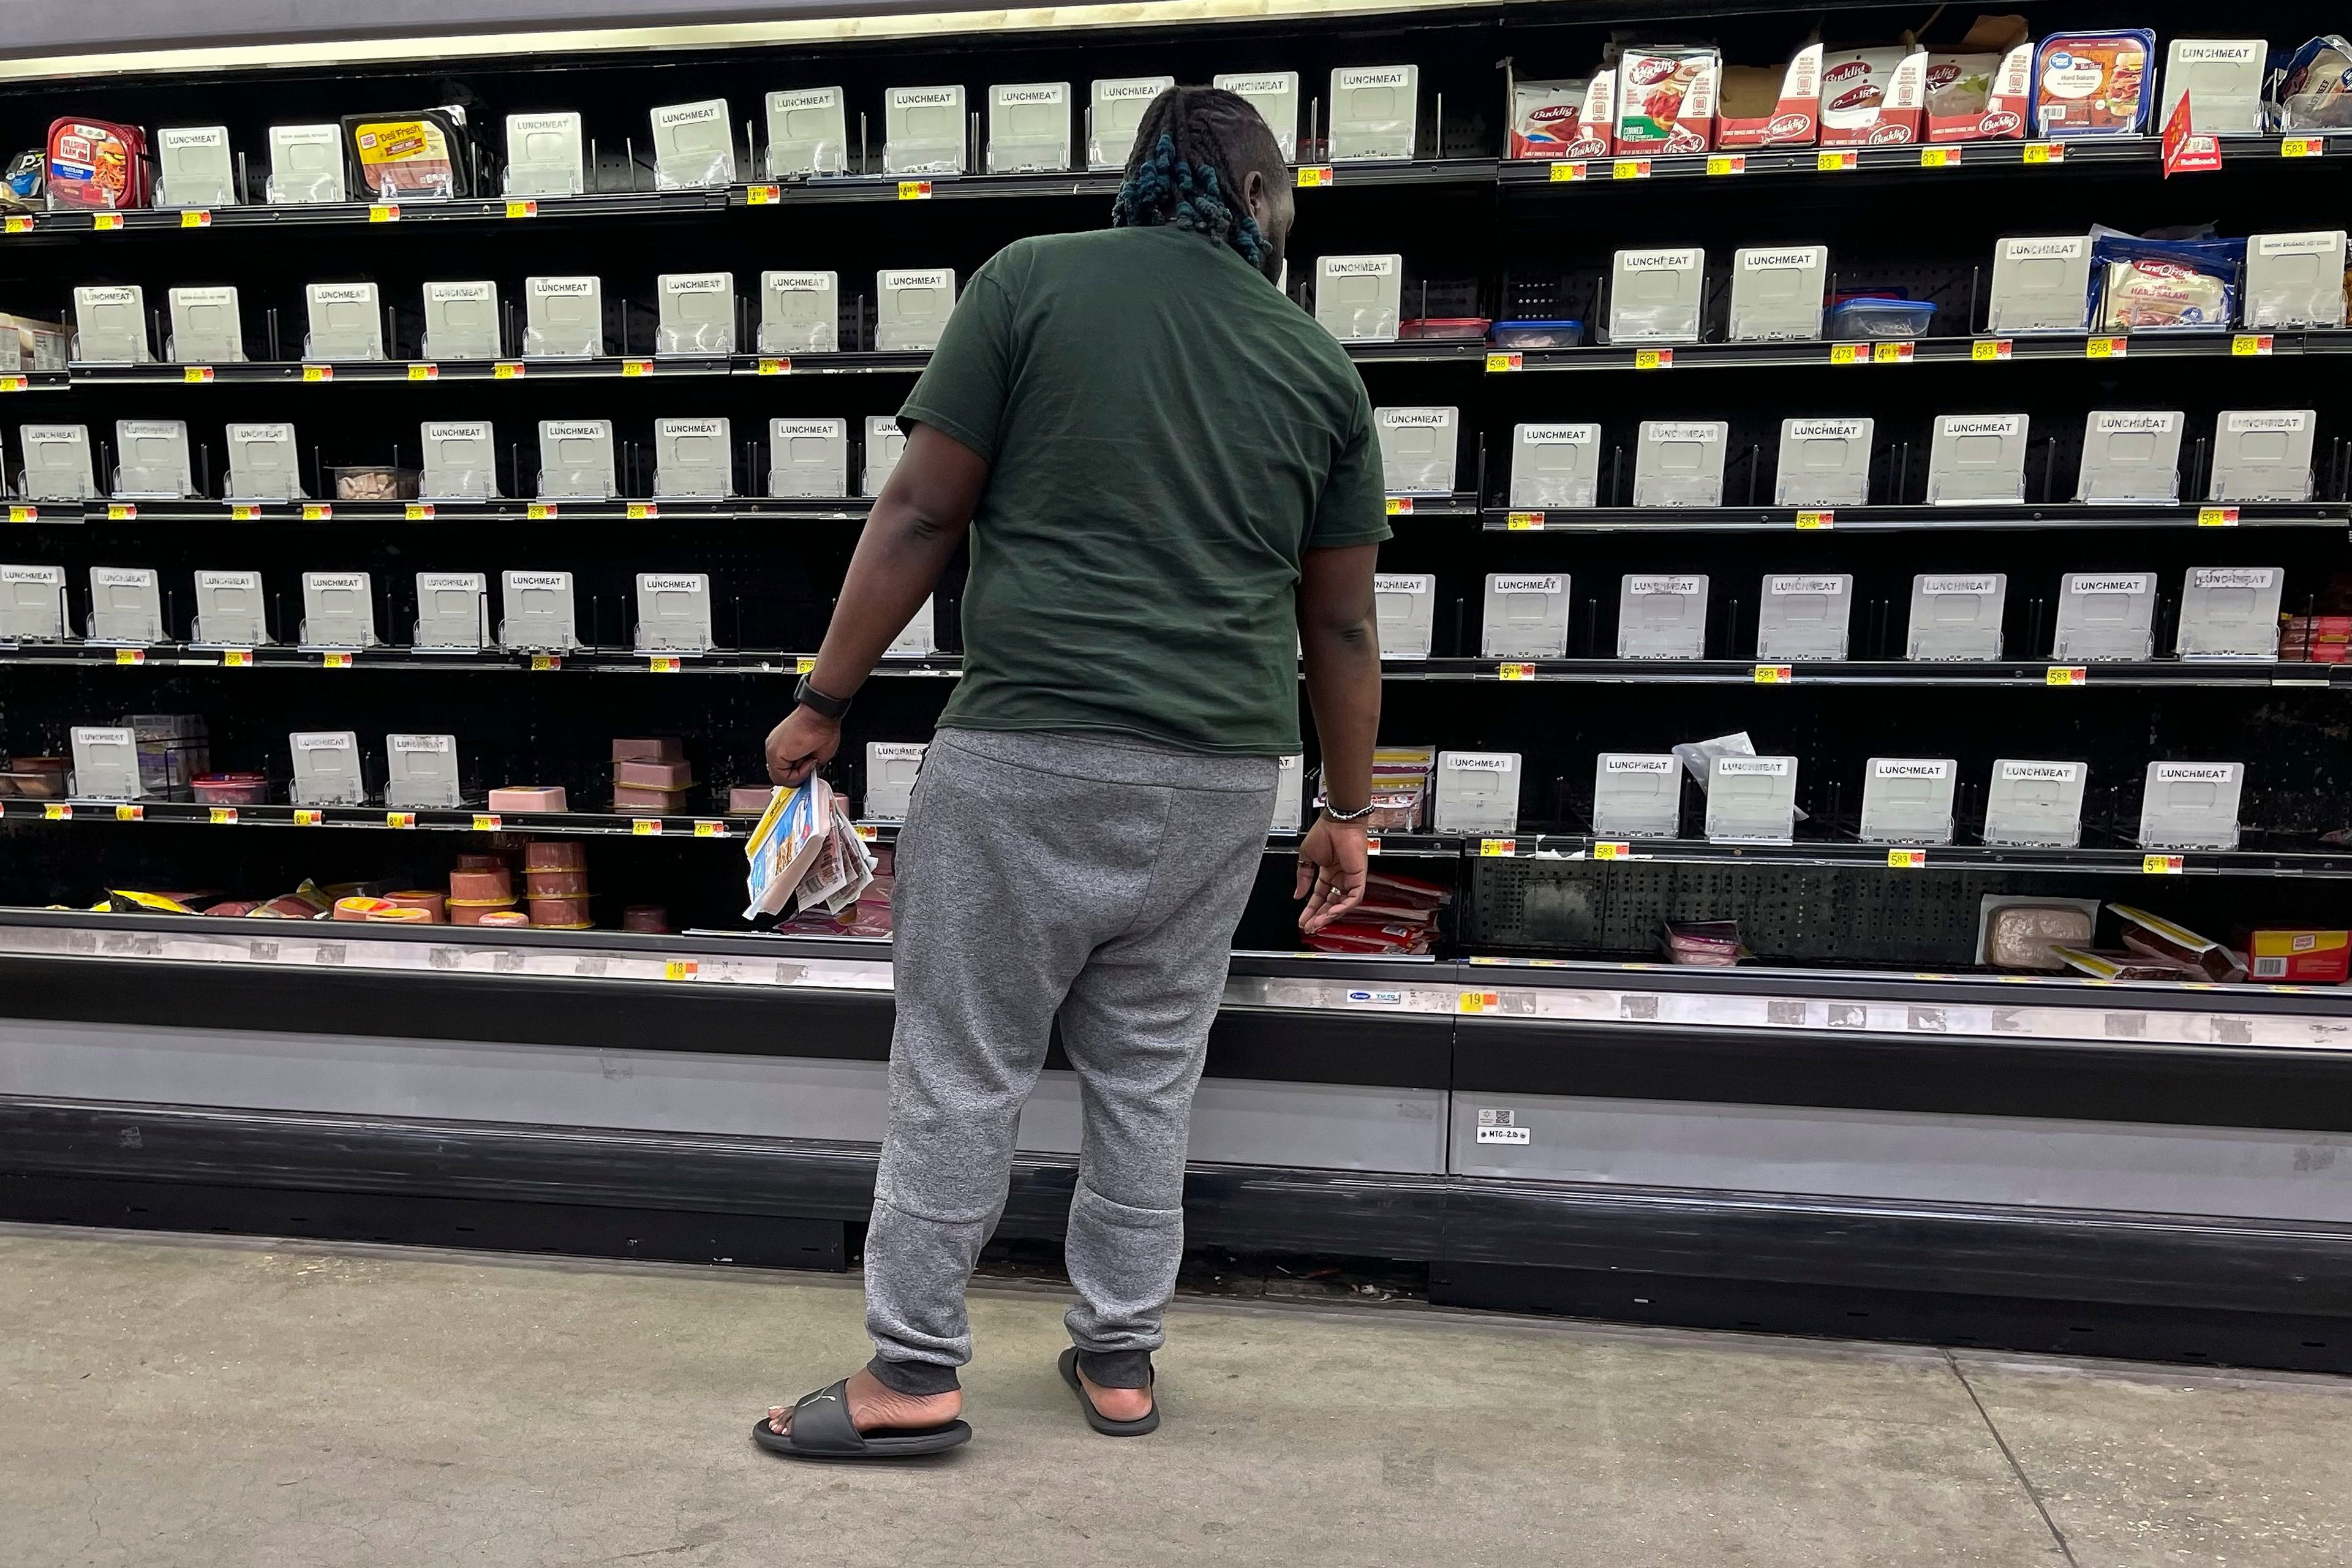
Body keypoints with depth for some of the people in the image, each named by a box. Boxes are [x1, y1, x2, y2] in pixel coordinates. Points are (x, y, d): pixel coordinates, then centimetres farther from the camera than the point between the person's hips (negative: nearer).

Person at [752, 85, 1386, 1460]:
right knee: (1151, 1077, 15)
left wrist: (826, 703, 5)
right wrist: (1349, 809, 21)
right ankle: (1120, 1358, 28)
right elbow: (1343, 625, 11)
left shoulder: (1031, 281, 1)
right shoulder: (1323, 368, 9)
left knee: (963, 1073, 8)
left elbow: (921, 515, -3)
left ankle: (915, 1374, 18)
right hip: (1221, 778, 4)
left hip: (1029, 753, -3)